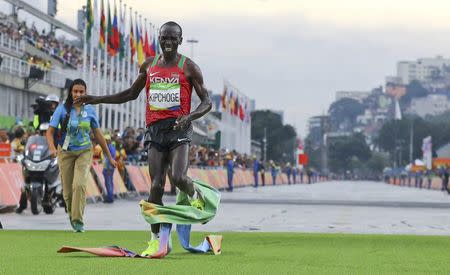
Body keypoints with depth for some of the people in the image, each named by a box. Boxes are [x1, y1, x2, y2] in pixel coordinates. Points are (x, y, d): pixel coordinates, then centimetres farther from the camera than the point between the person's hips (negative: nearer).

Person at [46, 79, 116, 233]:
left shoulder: (90, 110, 2)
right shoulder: (62, 109, -4)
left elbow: (97, 134, 11)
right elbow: (50, 131, -7)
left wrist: (109, 156, 14)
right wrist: (52, 148, -27)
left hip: (84, 152, 0)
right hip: (66, 152, 0)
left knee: (79, 184, -21)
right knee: (68, 191, 1)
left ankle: (78, 220, -15)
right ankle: (72, 216, 28)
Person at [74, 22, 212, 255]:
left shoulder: (188, 67, 2)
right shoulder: (149, 66, 14)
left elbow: (206, 102, 2)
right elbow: (131, 94, 27)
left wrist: (189, 117, -18)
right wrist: (97, 99, 20)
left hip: (179, 130, -3)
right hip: (155, 130, 3)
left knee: (178, 177, -24)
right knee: (157, 185, -4)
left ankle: (195, 196, 12)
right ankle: (156, 239, 4)